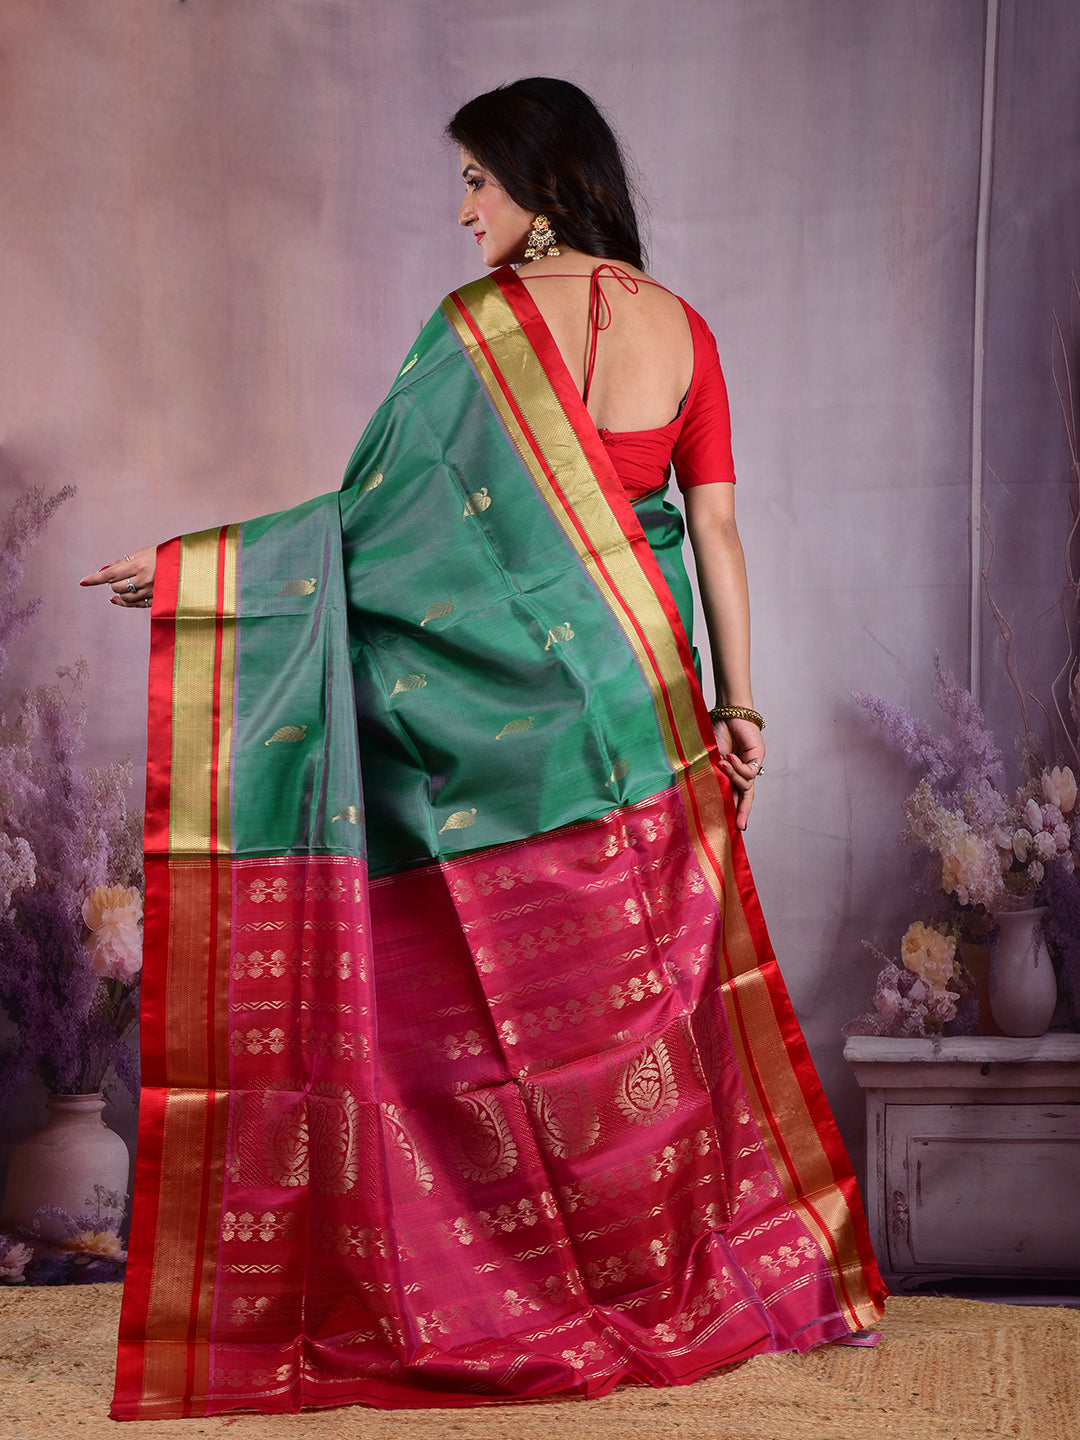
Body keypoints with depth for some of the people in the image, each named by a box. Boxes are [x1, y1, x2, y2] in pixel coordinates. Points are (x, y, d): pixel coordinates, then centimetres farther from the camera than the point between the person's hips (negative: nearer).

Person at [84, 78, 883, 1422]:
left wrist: (187, 567, -5)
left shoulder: (480, 322, -9)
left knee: (504, 981, 6)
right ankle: (696, 1269, 22)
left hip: (500, 698, -4)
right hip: (637, 698, 5)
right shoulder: (679, 326, 4)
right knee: (643, 976, 13)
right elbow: (714, 525, 3)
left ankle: (529, 1285, 15)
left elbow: (376, 511, -11)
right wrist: (738, 702, 7)